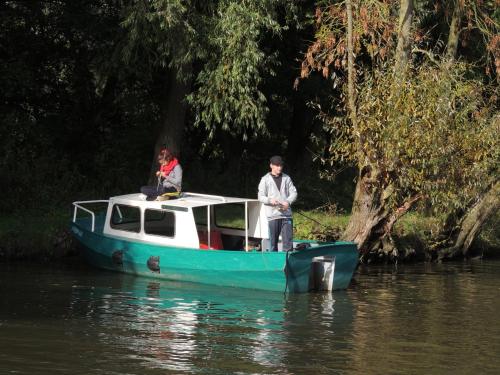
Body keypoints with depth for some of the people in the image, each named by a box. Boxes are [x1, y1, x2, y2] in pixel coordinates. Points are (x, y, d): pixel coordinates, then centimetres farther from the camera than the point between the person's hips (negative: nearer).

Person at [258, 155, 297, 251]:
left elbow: (294, 193, 9)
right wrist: (270, 200, -18)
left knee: (288, 240, -2)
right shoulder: (265, 179, 4)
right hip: (273, 215, -2)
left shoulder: (287, 178, 11)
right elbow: (261, 197, 2)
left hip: (286, 214, 2)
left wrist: (288, 202, -12)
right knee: (273, 241, 2)